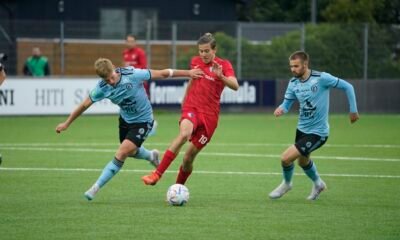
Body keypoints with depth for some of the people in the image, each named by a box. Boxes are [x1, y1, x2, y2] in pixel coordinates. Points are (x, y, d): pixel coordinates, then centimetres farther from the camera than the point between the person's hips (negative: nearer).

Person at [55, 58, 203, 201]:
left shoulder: (132, 75, -30)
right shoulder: (102, 88, -19)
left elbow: (162, 74, -22)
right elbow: (84, 105, -6)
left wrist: (188, 73, -17)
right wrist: (67, 123, -2)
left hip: (143, 121, -5)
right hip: (125, 119, 5)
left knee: (121, 154, -16)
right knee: (130, 151, 25)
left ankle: (96, 187, -9)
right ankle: (151, 156, 58)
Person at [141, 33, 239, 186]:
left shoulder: (224, 65, -3)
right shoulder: (195, 61, 8)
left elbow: (235, 86, -21)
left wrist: (221, 76, -39)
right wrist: (185, 99, 38)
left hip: (209, 115, -1)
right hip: (191, 108, 1)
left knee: (188, 158, 0)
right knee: (184, 133, -34)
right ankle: (157, 174, -42)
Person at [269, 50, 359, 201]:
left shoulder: (321, 78, -21)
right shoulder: (293, 83, -4)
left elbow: (347, 87, -13)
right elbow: (287, 103, 3)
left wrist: (353, 111, -9)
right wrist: (281, 109, -21)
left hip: (317, 132, -7)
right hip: (302, 129, 7)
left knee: (286, 158, -14)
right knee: (303, 161, 26)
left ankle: (286, 183, 17)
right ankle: (318, 184, 56)